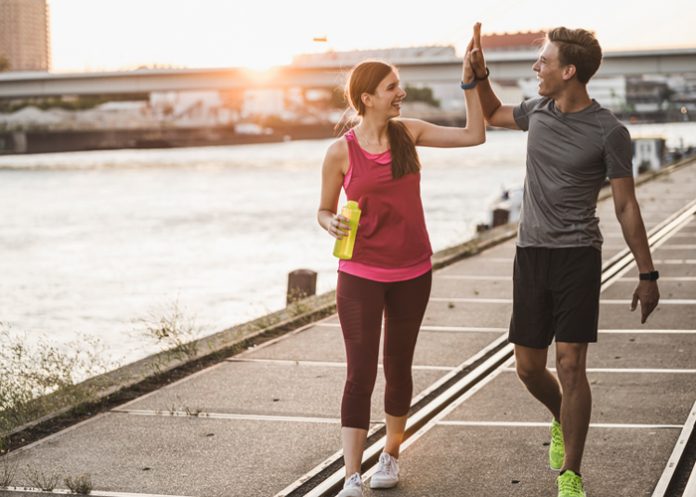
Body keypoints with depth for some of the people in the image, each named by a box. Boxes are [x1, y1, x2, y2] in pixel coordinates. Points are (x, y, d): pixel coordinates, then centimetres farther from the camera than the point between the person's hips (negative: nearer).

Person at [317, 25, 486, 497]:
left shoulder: (409, 133, -1)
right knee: (361, 374, -8)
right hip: (361, 276, -3)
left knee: (398, 367, 15)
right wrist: (332, 223, -21)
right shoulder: (342, 152, -10)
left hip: (412, 273, 4)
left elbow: (474, 135, -1)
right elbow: (324, 211, 1)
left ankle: (391, 455, 33)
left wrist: (470, 82, -7)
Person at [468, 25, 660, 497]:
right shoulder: (538, 110, 6)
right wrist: (479, 73, 12)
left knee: (570, 366, -11)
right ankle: (562, 423, 40)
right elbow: (493, 113, 29)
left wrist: (647, 274, -6)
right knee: (529, 367, 9)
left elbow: (626, 207, -6)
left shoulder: (608, 131, -9)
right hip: (531, 253, 5)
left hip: (578, 256, -5)